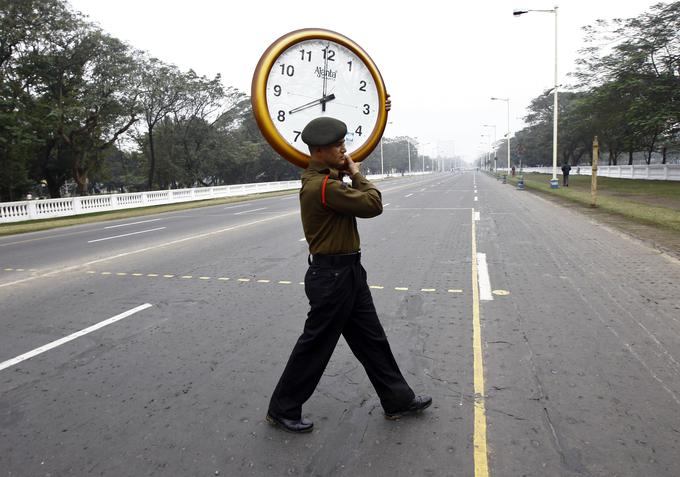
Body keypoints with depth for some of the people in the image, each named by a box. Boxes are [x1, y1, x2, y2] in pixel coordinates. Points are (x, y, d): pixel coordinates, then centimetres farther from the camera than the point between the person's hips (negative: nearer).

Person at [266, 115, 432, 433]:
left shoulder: (325, 178, 9)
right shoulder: (322, 186, -23)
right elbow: (373, 205, -21)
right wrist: (356, 174, -6)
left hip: (347, 272, 10)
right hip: (331, 276, -10)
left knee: (371, 339, 17)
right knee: (315, 346, 4)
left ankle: (397, 399, 30)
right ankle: (282, 410, 22)